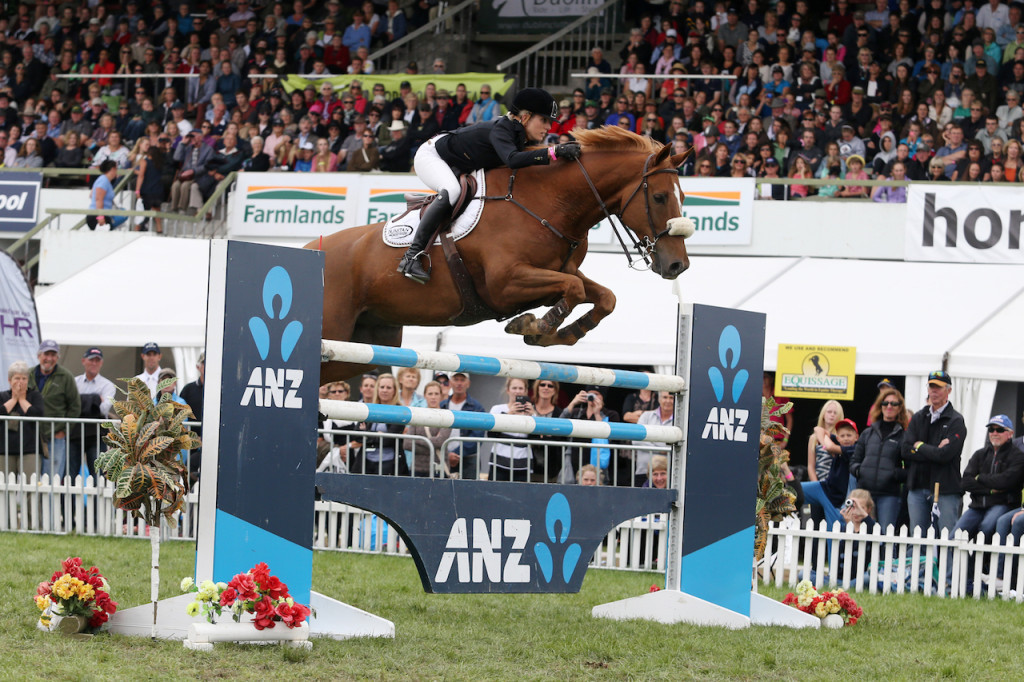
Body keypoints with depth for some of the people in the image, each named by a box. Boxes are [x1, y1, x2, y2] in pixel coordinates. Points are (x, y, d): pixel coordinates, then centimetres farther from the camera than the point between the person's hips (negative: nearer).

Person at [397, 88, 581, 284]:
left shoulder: (520, 135, -9)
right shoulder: (500, 130, -35)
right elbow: (512, 159, -54)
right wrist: (554, 152, -59)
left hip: (458, 169, 10)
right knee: (451, 191, -36)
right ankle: (411, 256, -40)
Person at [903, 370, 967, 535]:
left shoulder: (956, 421, -2)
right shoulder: (918, 418, 13)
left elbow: (945, 455, -14)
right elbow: (906, 450, 1)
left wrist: (920, 447, -1)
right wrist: (934, 450, -9)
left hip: (945, 490, -5)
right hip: (917, 488, 5)